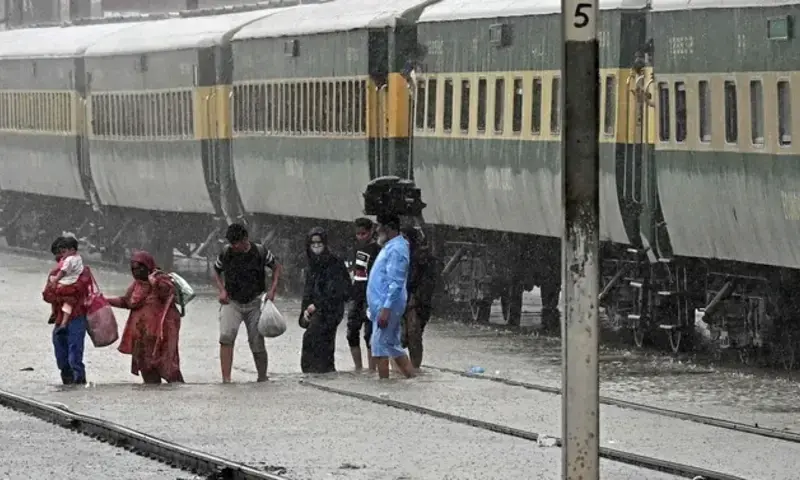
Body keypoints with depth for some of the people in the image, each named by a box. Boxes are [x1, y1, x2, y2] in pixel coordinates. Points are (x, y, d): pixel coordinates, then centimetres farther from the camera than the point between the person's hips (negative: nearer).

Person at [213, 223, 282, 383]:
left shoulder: (260, 253, -6)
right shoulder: (226, 253, -3)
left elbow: (277, 267, 8)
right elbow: (216, 271, 13)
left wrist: (272, 289, -4)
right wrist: (221, 290, -3)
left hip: (254, 302, 0)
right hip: (231, 302, 0)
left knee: (257, 343, 2)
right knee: (226, 336, -23)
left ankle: (262, 377, 25)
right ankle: (226, 379, -25)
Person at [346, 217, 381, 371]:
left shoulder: (376, 249, -8)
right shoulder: (357, 247, 13)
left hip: (370, 296, -7)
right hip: (356, 294, 7)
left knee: (369, 333, -6)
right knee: (352, 332, 7)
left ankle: (372, 369, -3)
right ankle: (358, 368, 16)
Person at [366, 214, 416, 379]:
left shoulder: (396, 249, -17)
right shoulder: (391, 246, 16)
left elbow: (396, 283, -23)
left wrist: (386, 309, -26)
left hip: (387, 305, -10)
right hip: (383, 304, 10)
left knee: (380, 347, -6)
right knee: (393, 346, 13)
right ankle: (412, 378, 14)